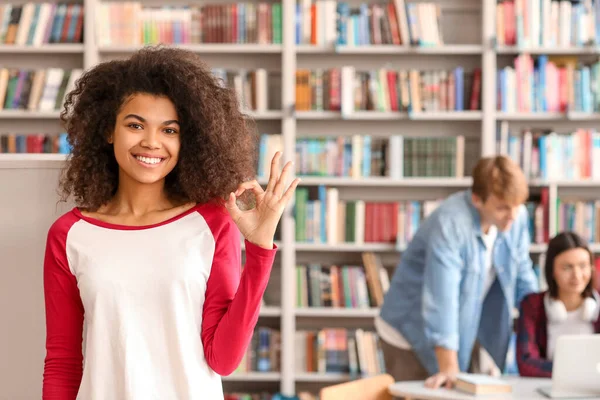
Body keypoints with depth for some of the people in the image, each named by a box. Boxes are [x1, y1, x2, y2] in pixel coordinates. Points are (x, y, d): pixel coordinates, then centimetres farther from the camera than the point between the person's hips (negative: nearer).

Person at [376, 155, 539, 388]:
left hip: (463, 333, 6)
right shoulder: (449, 223, -28)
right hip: (411, 335, -6)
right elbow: (441, 298, -33)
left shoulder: (517, 216, -8)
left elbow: (522, 277, 4)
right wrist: (449, 368, -36)